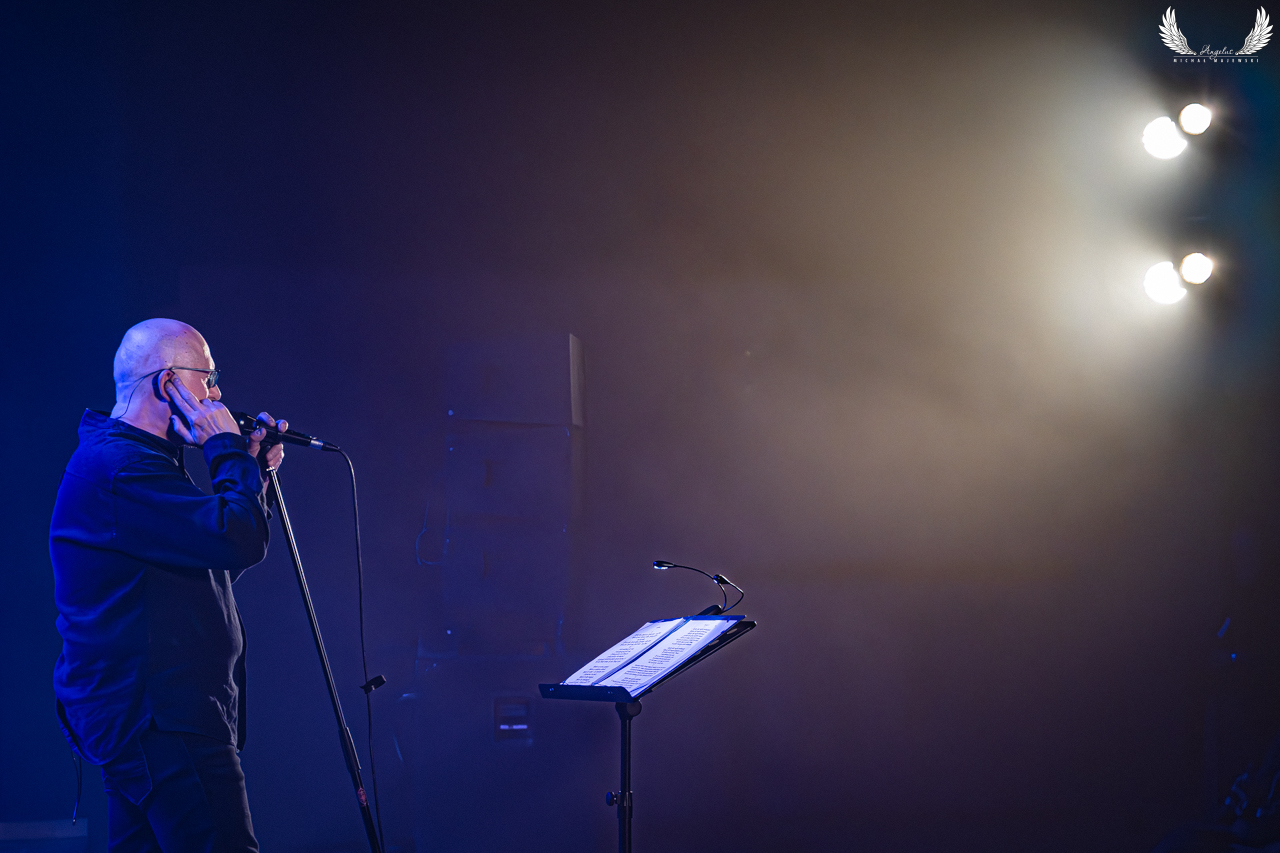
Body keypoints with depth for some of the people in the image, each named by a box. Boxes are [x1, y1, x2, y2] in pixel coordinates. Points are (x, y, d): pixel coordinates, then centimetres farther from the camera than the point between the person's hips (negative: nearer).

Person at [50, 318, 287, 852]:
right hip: (160, 723, -11)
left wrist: (253, 470, 18)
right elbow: (240, 542, -24)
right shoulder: (120, 467, -16)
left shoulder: (126, 458, 20)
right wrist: (229, 449, -10)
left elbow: (219, 559, 26)